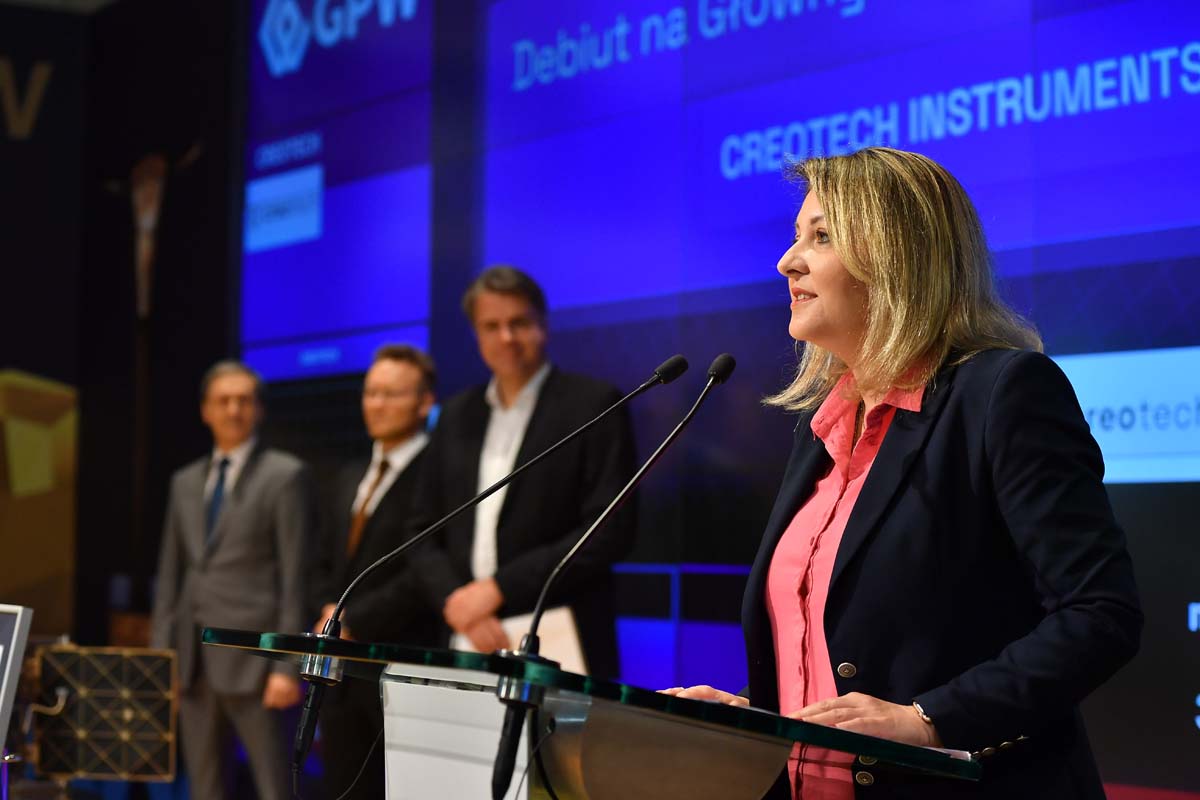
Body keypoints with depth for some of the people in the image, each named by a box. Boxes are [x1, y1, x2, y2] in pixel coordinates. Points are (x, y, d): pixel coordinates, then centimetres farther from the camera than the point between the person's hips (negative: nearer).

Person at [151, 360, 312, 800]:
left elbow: (296, 575, -7)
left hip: (250, 653, -6)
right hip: (192, 657, 6)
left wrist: (287, 665, -13)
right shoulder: (185, 482, 16)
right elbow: (169, 574, 17)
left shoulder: (284, 475, -2)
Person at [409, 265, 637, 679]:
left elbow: (610, 530, -8)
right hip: (468, 646, 4)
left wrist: (499, 588, -11)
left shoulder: (593, 405, 0)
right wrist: (455, 601, -5)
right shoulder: (457, 415, 16)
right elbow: (425, 531, 15)